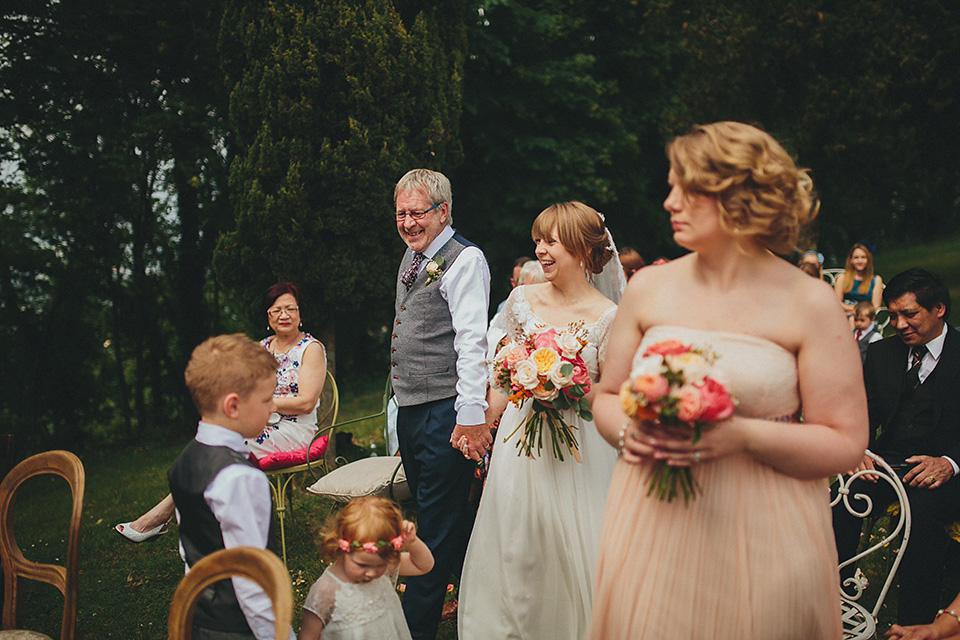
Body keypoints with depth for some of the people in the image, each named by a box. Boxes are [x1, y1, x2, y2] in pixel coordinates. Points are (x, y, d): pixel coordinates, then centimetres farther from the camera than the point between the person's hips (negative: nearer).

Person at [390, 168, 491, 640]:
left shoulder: (464, 260, -12)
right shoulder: (412, 256, 15)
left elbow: (472, 341, -19)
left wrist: (471, 415, -25)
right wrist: (403, 402, 20)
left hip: (444, 410, -9)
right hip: (409, 408, 10)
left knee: (438, 524, -1)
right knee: (440, 516, 19)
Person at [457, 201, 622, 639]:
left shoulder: (607, 316, -8)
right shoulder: (522, 299, 1)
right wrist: (487, 425, 7)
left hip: (576, 445, -2)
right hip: (520, 439, 2)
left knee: (570, 550, 5)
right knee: (515, 549, 10)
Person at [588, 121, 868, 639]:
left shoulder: (809, 303, -6)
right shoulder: (648, 288, 3)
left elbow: (846, 443, -6)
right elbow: (607, 397, 12)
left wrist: (746, 434, -20)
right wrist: (628, 431, -10)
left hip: (761, 538, -2)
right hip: (653, 527, 3)